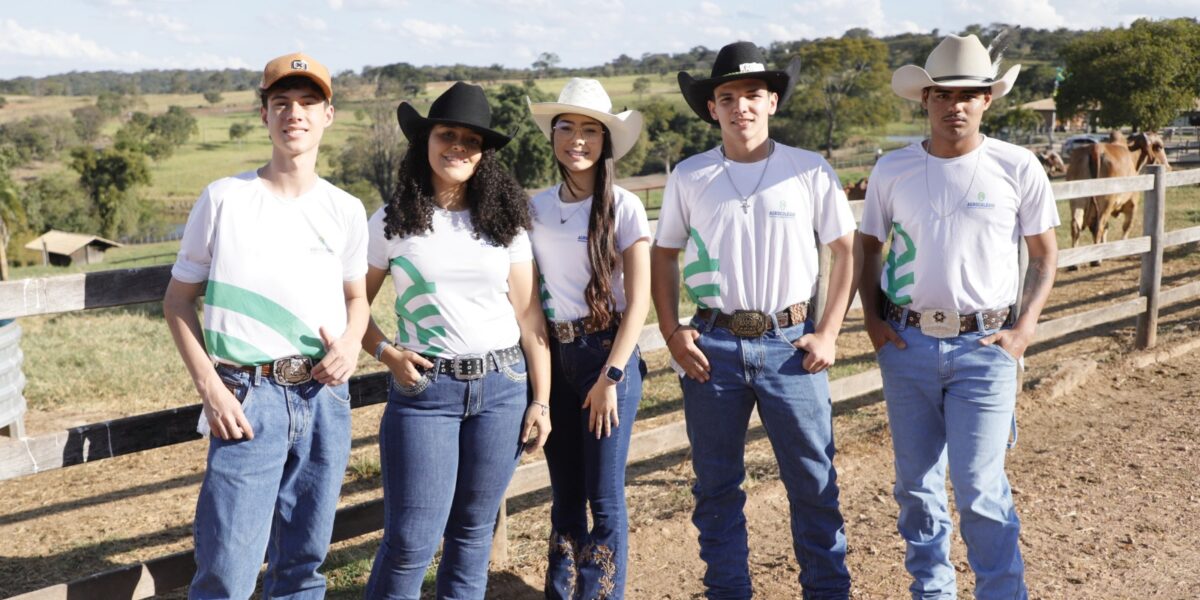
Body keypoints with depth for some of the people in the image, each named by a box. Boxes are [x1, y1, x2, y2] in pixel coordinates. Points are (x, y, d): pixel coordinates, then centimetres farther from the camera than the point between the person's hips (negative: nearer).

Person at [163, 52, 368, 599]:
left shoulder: (346, 211, 6)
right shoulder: (224, 199, -2)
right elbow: (178, 299, 3)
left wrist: (352, 340, -3)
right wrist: (209, 387, -8)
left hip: (325, 397, 3)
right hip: (248, 396, -3)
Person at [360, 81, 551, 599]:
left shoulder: (505, 222, 5)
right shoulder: (391, 222, 1)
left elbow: (529, 314, 5)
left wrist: (541, 400, 2)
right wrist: (386, 353, -11)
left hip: (503, 387, 2)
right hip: (425, 389, -2)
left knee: (473, 530, 11)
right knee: (411, 541, -3)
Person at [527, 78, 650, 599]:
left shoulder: (623, 208, -7)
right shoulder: (536, 207, 5)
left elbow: (638, 301, -10)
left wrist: (610, 377, -14)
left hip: (606, 351, -4)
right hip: (552, 354, 4)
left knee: (604, 494, 0)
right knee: (564, 492, 13)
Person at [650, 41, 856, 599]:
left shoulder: (810, 170, -1)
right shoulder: (688, 176, 3)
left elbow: (847, 250, 5)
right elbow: (663, 254, 12)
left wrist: (827, 334, -2)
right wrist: (672, 332, 1)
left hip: (790, 343, -1)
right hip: (712, 344, 2)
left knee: (813, 481, 6)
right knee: (716, 484, 11)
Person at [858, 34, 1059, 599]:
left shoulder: (1018, 167, -4)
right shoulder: (891, 170, 1)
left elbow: (1045, 254, 4)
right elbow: (869, 246, 12)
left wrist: (1025, 327, -5)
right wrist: (872, 318, 2)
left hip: (985, 346, -2)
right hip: (906, 343, 3)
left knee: (980, 489, -4)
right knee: (916, 485, 12)